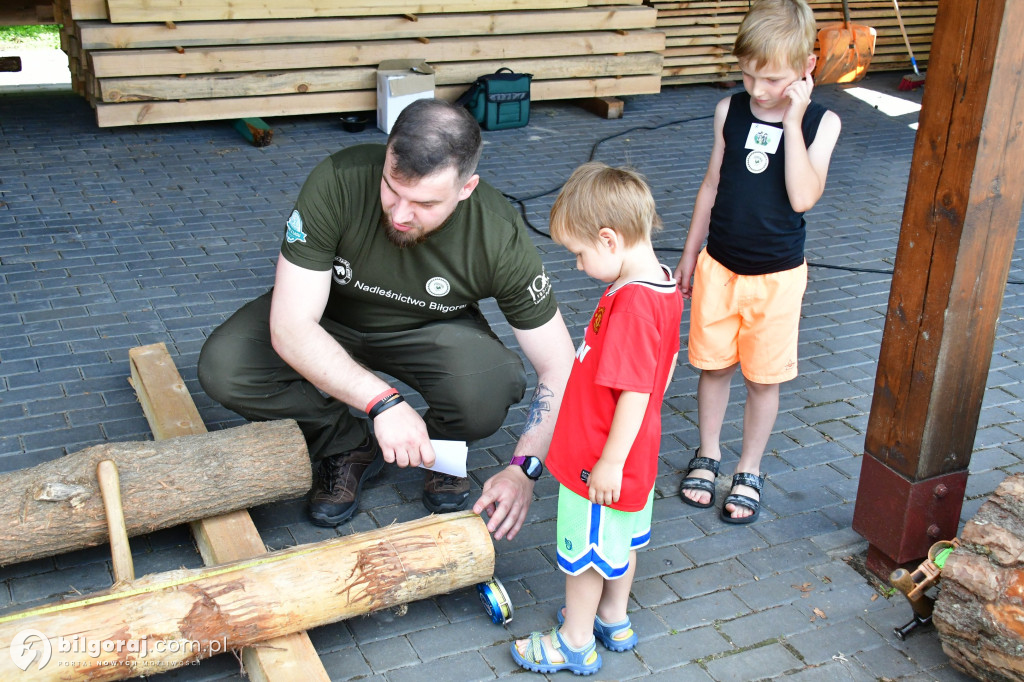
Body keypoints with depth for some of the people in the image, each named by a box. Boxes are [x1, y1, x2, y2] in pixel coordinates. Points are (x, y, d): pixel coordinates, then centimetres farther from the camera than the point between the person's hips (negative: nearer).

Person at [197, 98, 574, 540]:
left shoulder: (500, 238, -29)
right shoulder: (337, 182, -33)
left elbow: (560, 369, -21)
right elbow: (289, 329, -33)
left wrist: (523, 469, -35)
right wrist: (383, 401, -44)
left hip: (429, 332, -1)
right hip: (327, 318, 1)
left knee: (493, 390, -33)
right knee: (222, 368, -25)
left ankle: (438, 445, 5)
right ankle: (347, 447, 1)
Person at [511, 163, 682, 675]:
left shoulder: (632, 304, -31)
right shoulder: (663, 285, -1)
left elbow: (635, 392, -30)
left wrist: (611, 460, -21)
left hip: (600, 461, -9)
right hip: (636, 453, 9)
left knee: (583, 554, 11)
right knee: (620, 541, 26)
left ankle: (576, 643, 29)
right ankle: (614, 620, 45)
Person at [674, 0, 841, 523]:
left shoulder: (821, 123, -11)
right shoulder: (730, 110, -3)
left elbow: (802, 198, -23)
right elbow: (712, 184, 7)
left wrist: (792, 121, -25)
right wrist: (690, 255, 11)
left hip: (777, 277, -2)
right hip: (719, 266, 2)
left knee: (764, 377, 10)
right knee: (714, 365, 13)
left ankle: (749, 471, 28)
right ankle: (707, 455, 33)